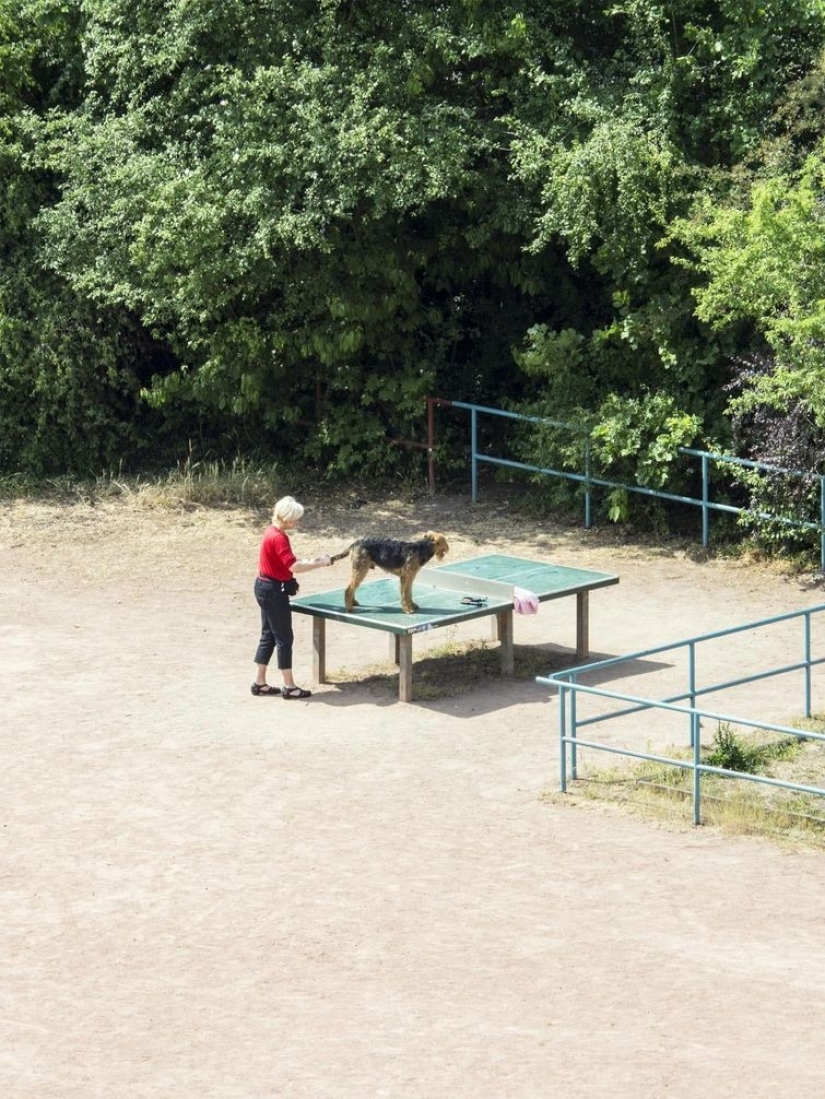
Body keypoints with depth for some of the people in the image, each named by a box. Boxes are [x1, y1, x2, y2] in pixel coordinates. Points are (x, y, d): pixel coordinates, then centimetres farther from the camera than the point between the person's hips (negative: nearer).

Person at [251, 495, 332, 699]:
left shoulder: (272, 532, 9)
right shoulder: (278, 538, -22)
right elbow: (293, 566, -27)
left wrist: (310, 562, 5)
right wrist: (320, 564, -18)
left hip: (266, 588, 10)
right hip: (274, 591, -10)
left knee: (268, 636, 15)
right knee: (284, 638, -2)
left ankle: (260, 683, 19)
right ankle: (289, 687, 3)